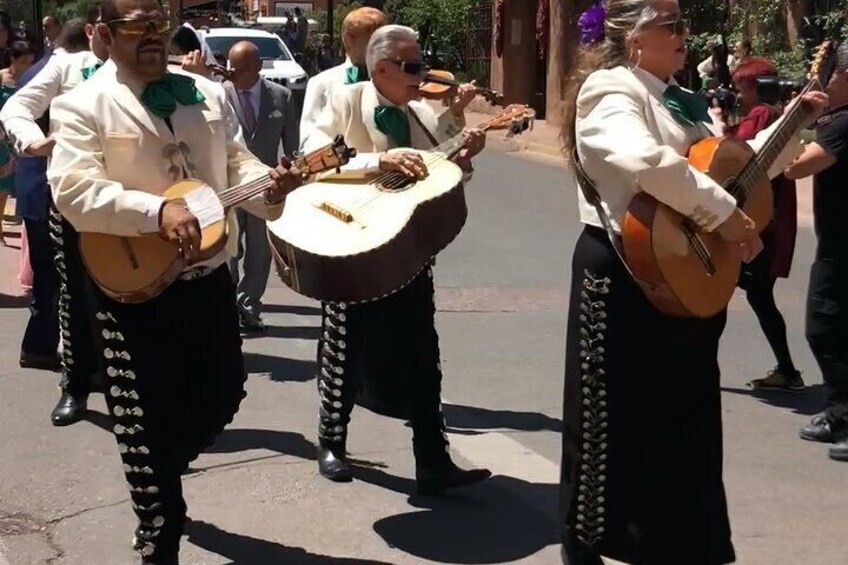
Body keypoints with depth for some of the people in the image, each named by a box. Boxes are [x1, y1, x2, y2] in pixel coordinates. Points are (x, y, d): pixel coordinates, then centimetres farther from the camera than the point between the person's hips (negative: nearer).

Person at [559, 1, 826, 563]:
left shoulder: (685, 102, 15)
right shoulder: (612, 88, -13)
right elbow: (644, 160, -34)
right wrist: (725, 214, -30)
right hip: (626, 276, -9)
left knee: (683, 417, 16)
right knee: (619, 421, 2)